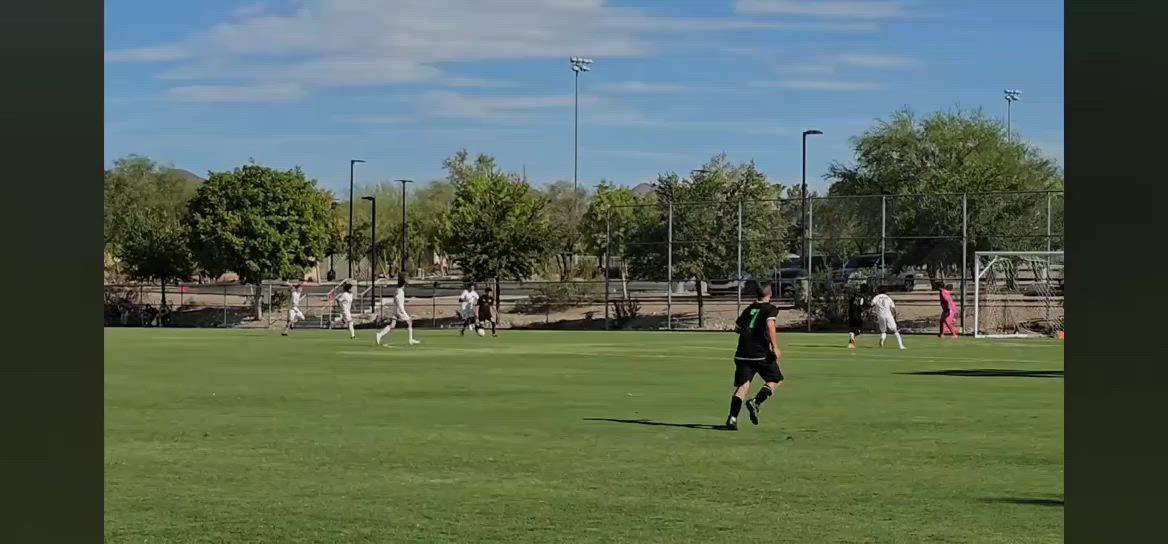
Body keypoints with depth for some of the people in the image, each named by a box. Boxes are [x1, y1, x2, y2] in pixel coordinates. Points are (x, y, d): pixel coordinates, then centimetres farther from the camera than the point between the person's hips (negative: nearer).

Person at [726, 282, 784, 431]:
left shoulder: (749, 309, 17)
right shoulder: (771, 309, -1)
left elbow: (737, 326, 24)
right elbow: (770, 325, -19)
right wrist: (775, 347, -20)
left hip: (742, 354, 5)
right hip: (761, 353, -5)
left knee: (743, 385, 2)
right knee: (775, 380, 12)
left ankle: (732, 418, -13)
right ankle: (756, 402, -8)